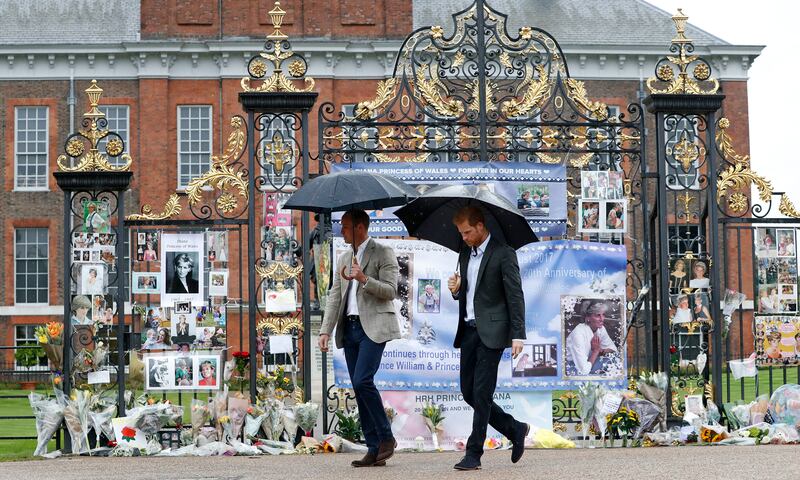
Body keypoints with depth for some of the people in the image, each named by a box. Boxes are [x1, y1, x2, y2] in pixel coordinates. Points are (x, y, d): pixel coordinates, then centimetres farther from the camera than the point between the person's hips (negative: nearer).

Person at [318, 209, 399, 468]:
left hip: (374, 327, -7)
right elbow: (334, 296, 15)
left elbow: (390, 291, -8)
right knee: (359, 387, 3)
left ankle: (386, 437, -4)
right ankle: (374, 450, 6)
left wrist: (364, 279, -21)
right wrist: (326, 330, 6)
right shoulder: (344, 258, 20)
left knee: (362, 381, -19)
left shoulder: (383, 253, 0)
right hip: (350, 328, 7)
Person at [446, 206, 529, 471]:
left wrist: (518, 335, -16)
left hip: (491, 332, -8)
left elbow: (515, 296, -10)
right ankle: (515, 430, 22)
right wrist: (456, 290, -1)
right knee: (468, 391, 7)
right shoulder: (465, 254, 15)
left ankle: (473, 454, -4)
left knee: (482, 392, -8)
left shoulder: (503, 254, -8)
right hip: (469, 330, 8)